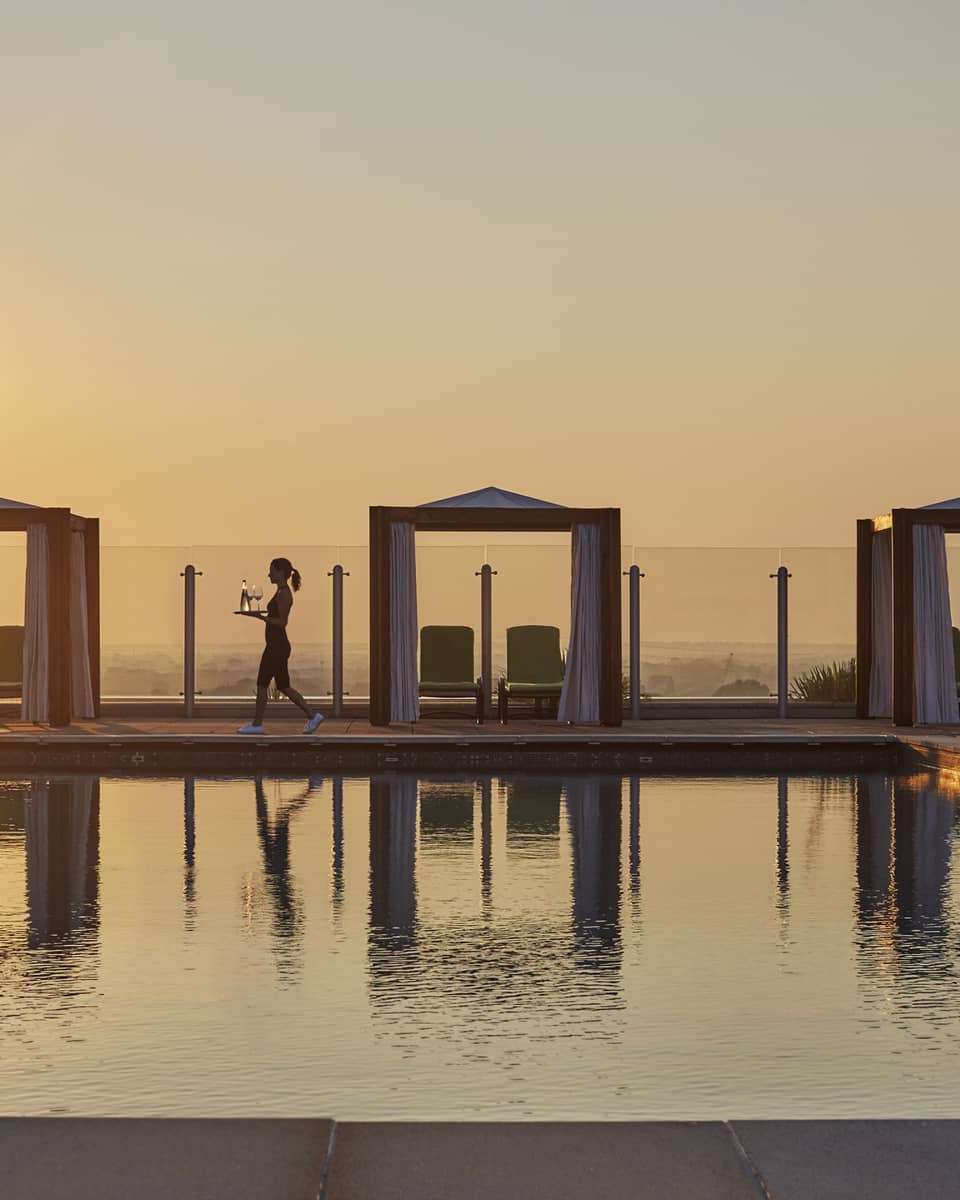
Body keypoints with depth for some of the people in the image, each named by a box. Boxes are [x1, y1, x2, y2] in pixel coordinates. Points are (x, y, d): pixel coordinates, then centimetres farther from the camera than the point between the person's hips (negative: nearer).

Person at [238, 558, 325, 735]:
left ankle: (257, 724, 7)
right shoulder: (282, 592, 15)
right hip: (276, 645, 10)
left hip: (277, 646, -10)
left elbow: (281, 622, -21)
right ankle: (312, 715, 11)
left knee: (262, 684, -1)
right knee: (283, 686, 11)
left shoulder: (283, 594, -16)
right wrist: (260, 614, 14)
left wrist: (260, 616, -21)